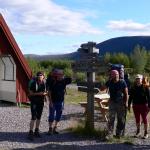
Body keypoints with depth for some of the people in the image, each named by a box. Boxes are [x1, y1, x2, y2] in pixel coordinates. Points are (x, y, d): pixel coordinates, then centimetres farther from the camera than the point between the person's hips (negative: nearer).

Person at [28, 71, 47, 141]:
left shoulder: (44, 83, 2)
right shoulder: (33, 83, -11)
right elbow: (30, 93, -9)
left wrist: (44, 93, -9)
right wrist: (38, 93, -21)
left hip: (41, 102, 5)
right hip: (34, 102, -5)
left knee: (39, 117, 12)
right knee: (34, 117, -11)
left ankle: (36, 131, 24)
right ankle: (30, 133, -7)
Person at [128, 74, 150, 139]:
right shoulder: (133, 88, 4)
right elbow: (130, 97, 9)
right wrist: (129, 105, 8)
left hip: (143, 105, -3)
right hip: (135, 105, 3)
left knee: (144, 119, 4)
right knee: (137, 119, 11)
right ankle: (138, 132, 25)